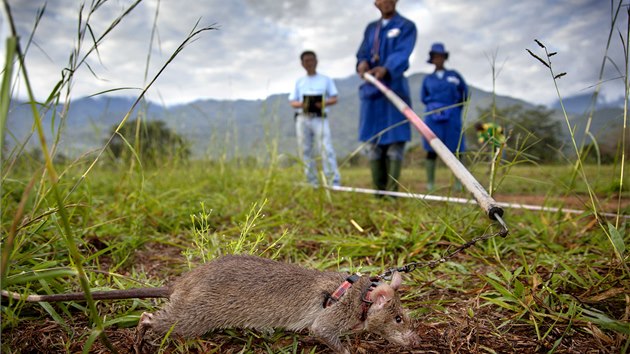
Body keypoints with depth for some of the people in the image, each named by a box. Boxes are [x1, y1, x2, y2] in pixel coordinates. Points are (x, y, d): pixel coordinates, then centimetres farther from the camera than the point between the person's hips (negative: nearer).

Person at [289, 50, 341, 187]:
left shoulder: (326, 79, 15)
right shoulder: (299, 82, 19)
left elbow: (334, 98, 8)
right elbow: (292, 102, 12)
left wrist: (324, 103, -13)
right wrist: (301, 104, -10)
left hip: (320, 118, -3)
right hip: (302, 118, 3)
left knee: (326, 149, -16)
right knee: (305, 151, 1)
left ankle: (334, 182, -19)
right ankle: (312, 183, 8)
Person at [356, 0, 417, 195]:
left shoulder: (406, 26, 4)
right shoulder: (370, 28, 19)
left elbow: (401, 54, -13)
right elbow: (362, 53, 9)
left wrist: (386, 69, -33)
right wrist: (362, 63, -16)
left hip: (394, 89, -4)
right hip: (371, 90, 5)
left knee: (395, 141, -7)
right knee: (373, 142, 4)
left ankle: (392, 192, -4)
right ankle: (379, 190, 12)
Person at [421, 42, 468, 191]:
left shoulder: (454, 75, 10)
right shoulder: (428, 79, 11)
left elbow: (464, 93, 15)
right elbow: (423, 98, 17)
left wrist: (456, 109, 12)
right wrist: (434, 104, 4)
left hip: (452, 118, 0)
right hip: (433, 117, 0)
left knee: (455, 149, -2)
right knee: (431, 150, -3)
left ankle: (458, 183, 4)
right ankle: (430, 183, 2)